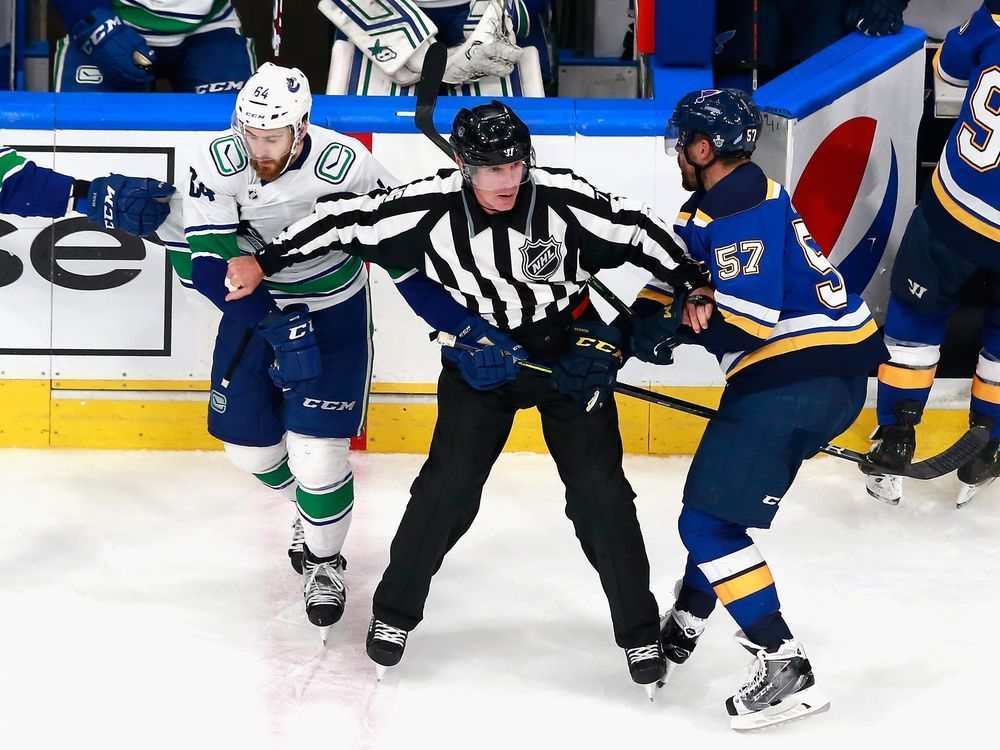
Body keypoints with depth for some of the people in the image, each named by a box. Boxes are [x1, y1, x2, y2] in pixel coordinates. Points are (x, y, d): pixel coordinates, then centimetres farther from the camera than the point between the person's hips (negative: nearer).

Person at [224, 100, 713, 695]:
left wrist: (698, 288, -12)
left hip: (570, 353, 0)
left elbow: (639, 231, -13)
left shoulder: (565, 199, -23)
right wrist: (263, 262, -12)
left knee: (599, 490, -6)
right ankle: (394, 612, 14)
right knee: (449, 486, -7)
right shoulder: (431, 207, -21)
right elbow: (346, 220, -14)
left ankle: (639, 631, 8)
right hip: (479, 356, 0)